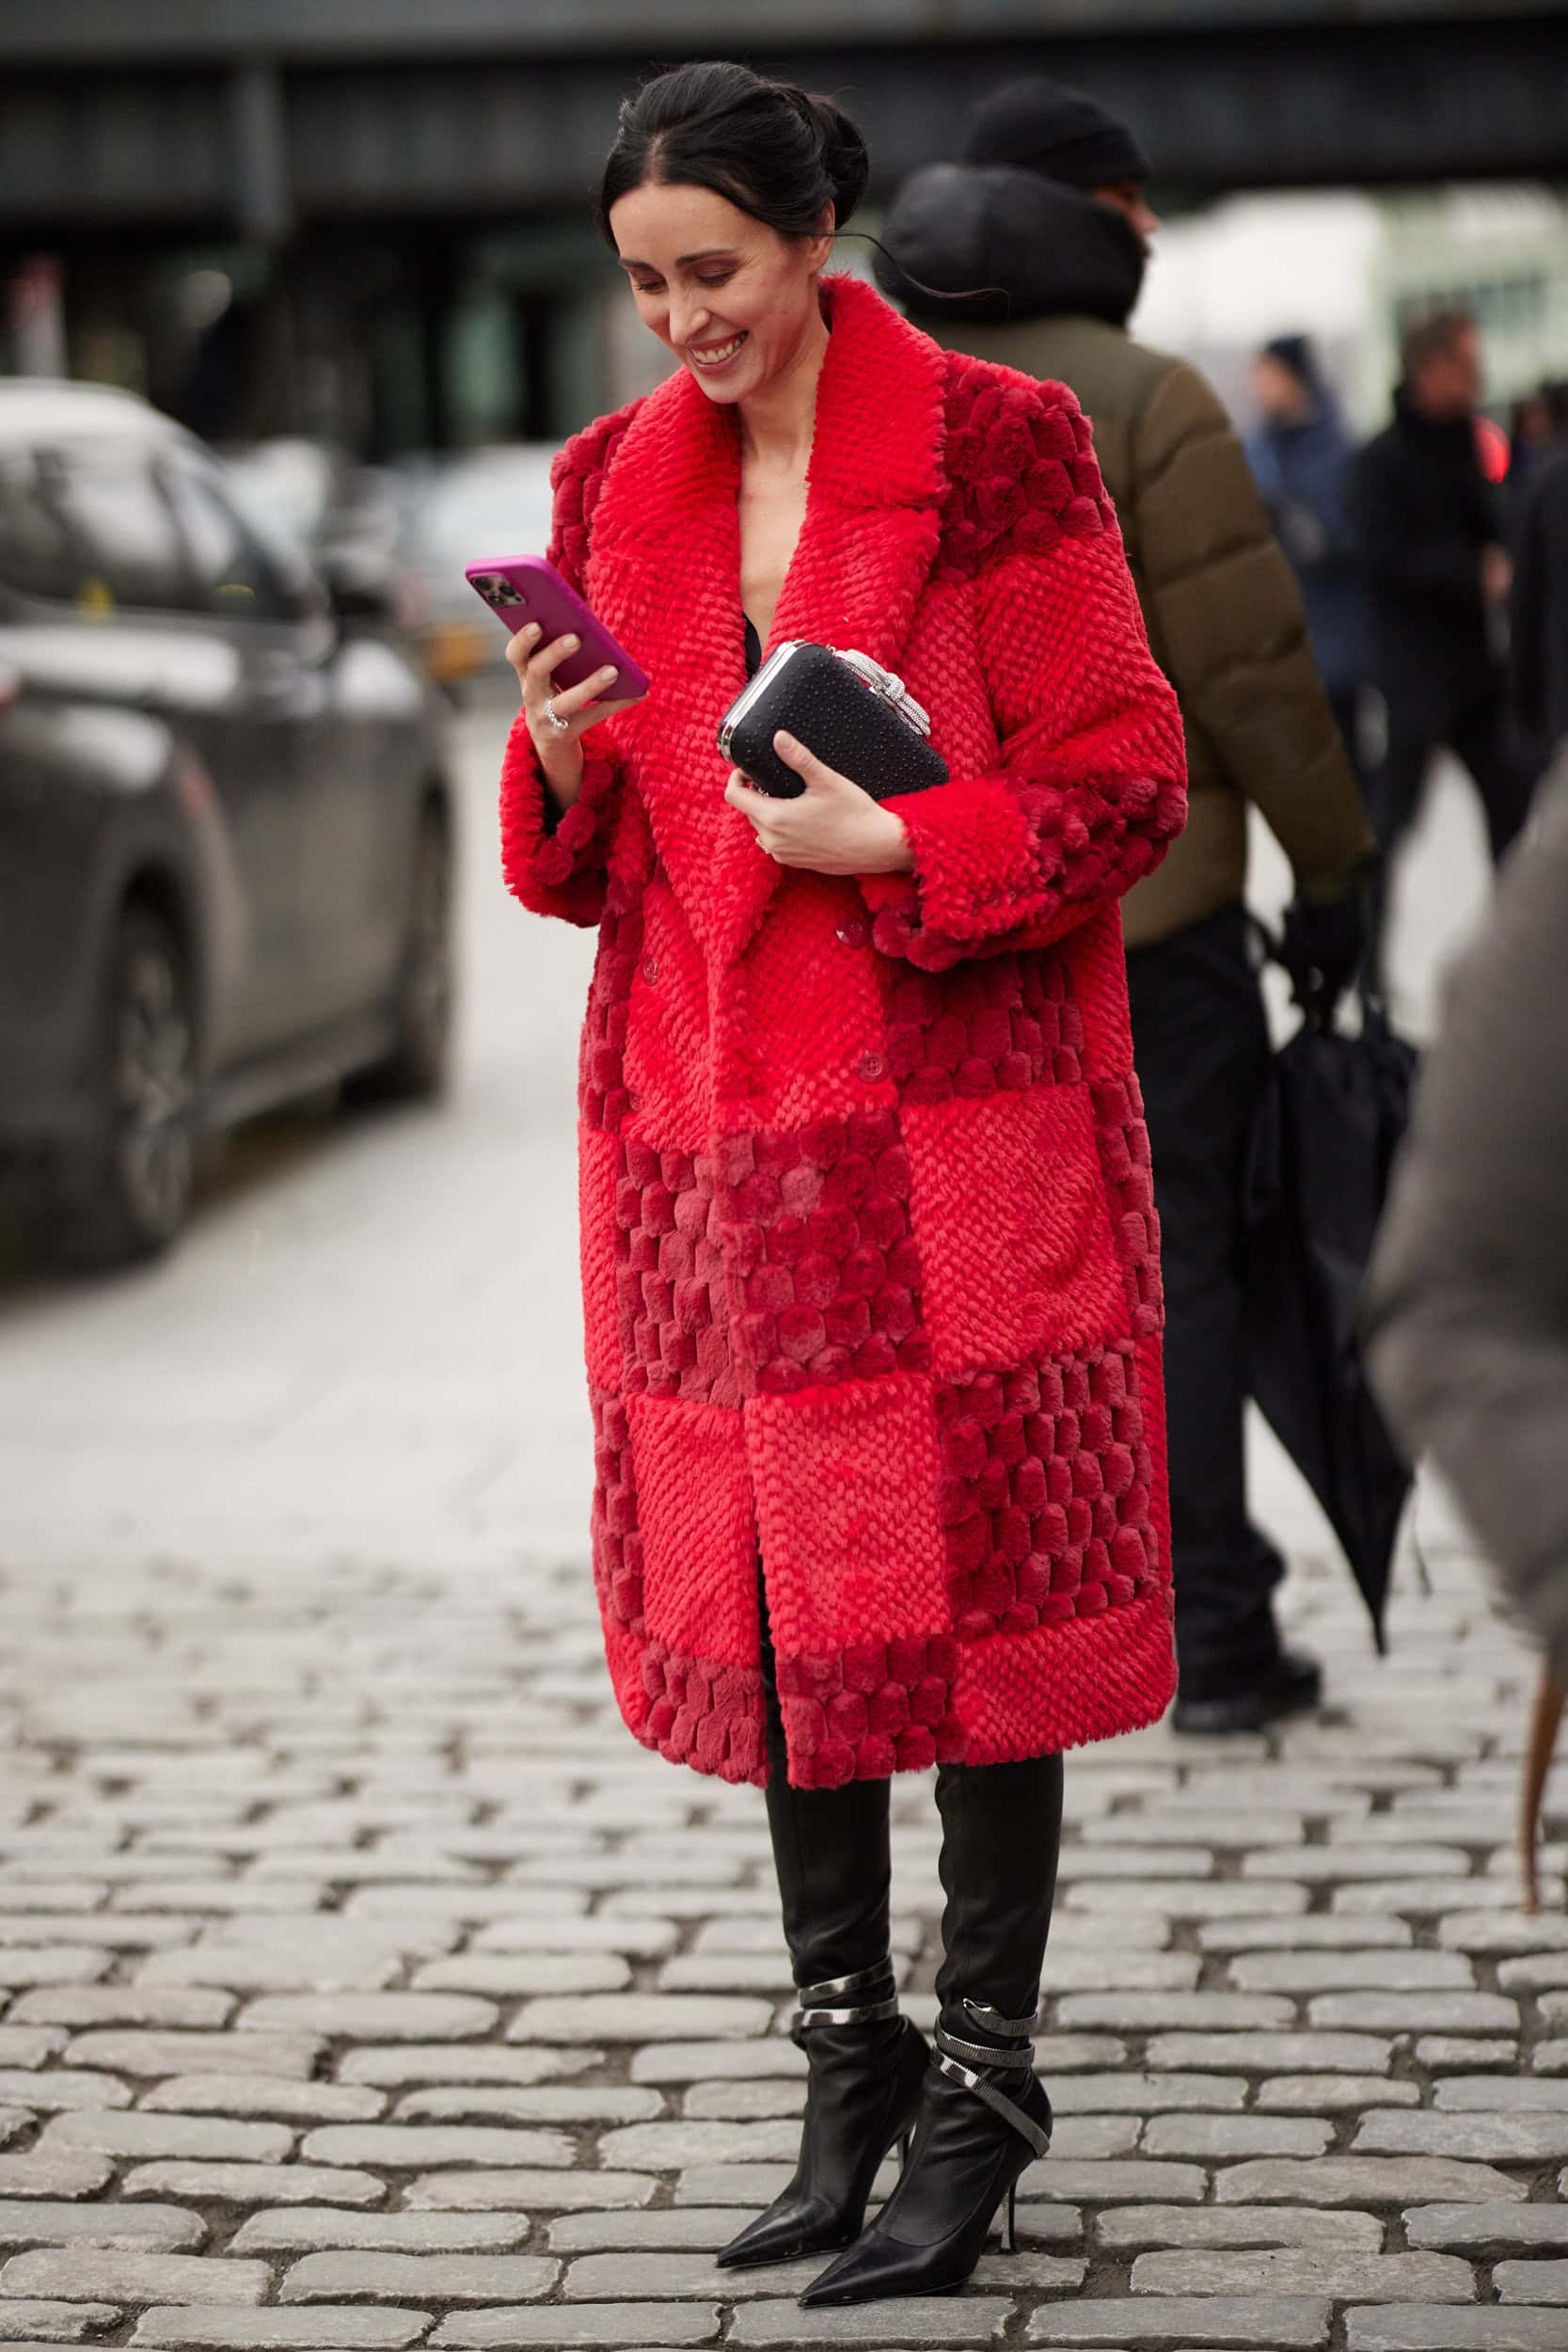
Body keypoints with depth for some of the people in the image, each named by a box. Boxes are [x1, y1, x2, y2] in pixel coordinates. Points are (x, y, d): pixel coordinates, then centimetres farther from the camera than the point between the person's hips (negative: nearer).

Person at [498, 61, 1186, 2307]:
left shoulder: (996, 446, -5)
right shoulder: (617, 479, 11)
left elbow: (1122, 780, -5)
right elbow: (582, 856, 15)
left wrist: (893, 847, -18)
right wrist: (564, 758, -7)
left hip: (955, 1107, -5)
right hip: (707, 1109, 5)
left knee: (962, 1589, -3)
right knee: (769, 1599, 7)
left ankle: (985, 2083, 9)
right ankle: (849, 2064, 20)